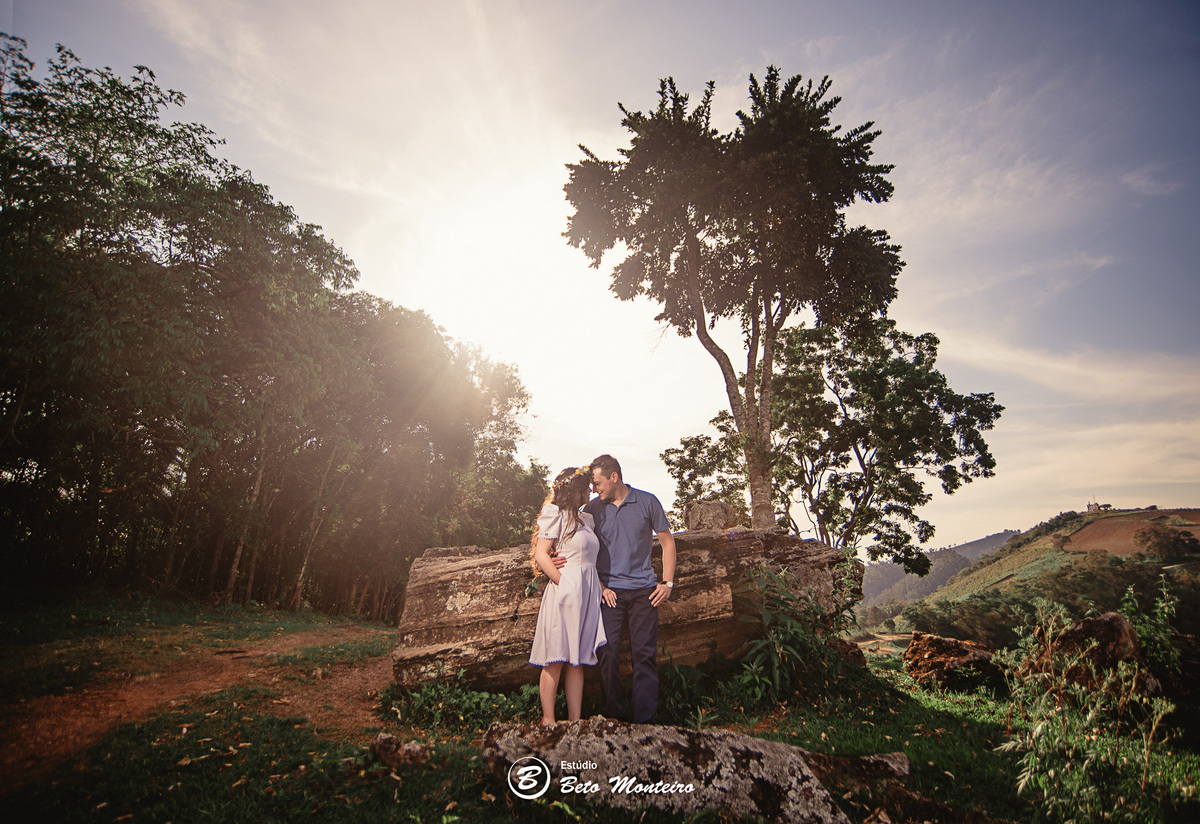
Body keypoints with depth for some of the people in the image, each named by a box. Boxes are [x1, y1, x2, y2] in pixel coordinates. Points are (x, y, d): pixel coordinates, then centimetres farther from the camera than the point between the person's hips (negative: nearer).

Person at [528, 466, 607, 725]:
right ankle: (548, 720, 9)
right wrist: (563, 582, -15)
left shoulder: (587, 519, 18)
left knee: (578, 660, 9)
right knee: (555, 660, 0)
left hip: (587, 596, 7)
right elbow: (540, 554, -10)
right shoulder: (556, 515, -4)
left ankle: (574, 720, 15)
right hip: (564, 593, -7)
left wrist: (600, 585, 8)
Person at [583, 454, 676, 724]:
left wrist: (667, 583, 1)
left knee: (645, 655, 1)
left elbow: (667, 542, 8)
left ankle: (644, 720, 12)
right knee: (607, 653, -1)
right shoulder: (592, 509, 3)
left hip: (643, 590, -1)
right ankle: (613, 716, 15)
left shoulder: (647, 502, 0)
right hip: (609, 591, 1)